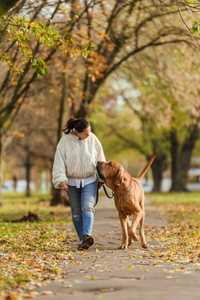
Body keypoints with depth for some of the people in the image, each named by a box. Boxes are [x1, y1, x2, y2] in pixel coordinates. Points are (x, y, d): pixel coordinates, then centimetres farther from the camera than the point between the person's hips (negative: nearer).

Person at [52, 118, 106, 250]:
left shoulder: (93, 139, -7)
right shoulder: (65, 141, -11)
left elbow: (100, 158, 5)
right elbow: (59, 161, -11)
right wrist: (61, 180, -21)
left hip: (90, 180, -1)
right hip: (72, 181, 1)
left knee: (87, 207, -19)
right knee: (76, 212, 4)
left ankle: (87, 236, -32)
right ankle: (83, 240, 12)